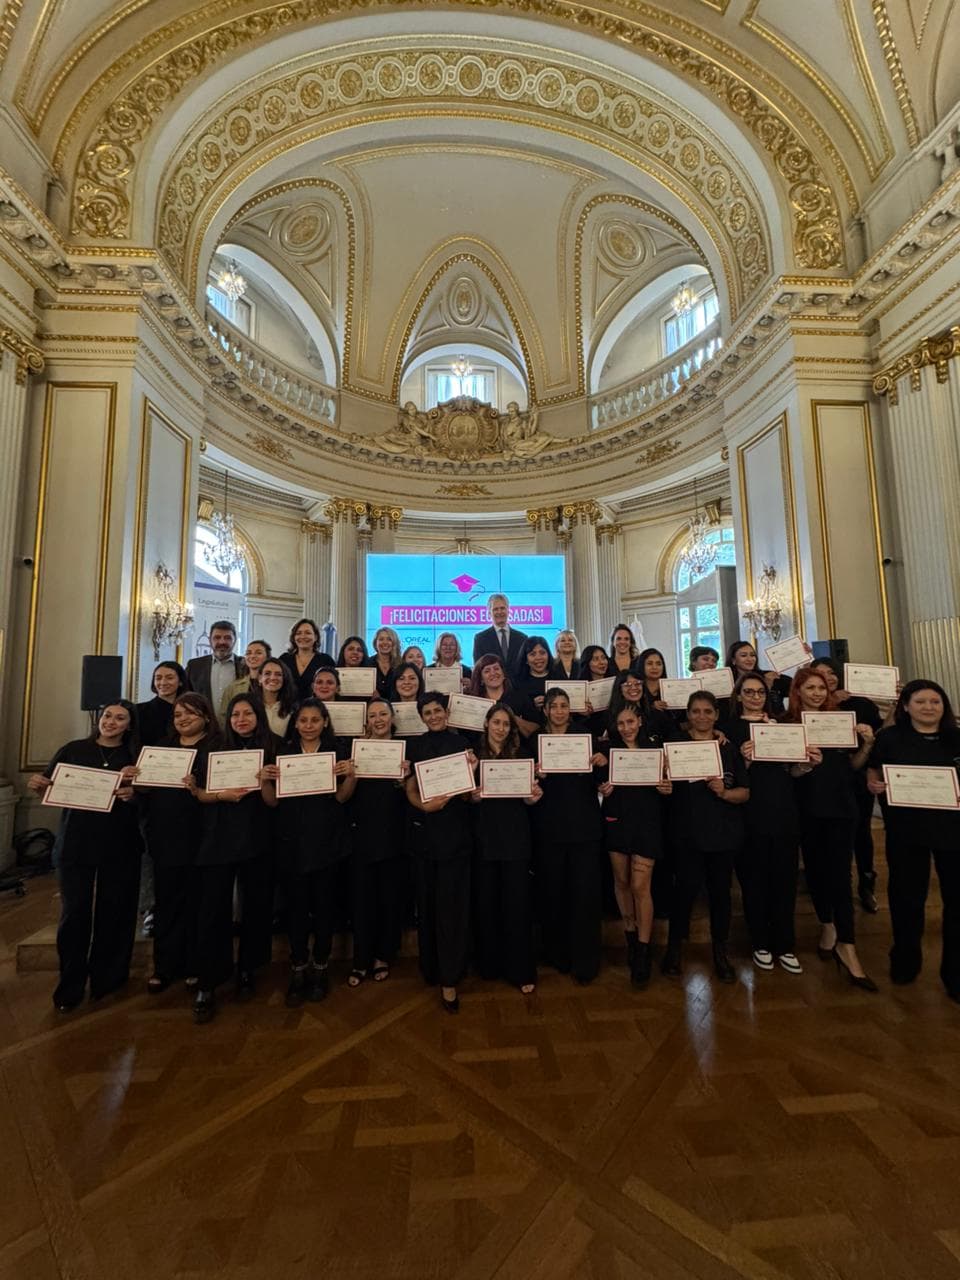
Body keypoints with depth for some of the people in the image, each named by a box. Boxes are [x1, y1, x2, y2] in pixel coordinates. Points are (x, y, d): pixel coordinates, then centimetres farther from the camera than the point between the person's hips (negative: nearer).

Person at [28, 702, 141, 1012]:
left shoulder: (135, 757, 1)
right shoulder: (74, 749, 2)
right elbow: (48, 787, 6)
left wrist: (132, 795, -23)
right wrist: (36, 785, -16)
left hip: (120, 847, 0)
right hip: (75, 844, 0)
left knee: (113, 913, 9)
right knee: (74, 913, 4)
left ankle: (107, 979, 27)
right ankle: (70, 986, 23)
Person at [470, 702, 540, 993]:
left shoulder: (520, 755, 4)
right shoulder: (474, 754, 1)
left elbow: (527, 798, 7)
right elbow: (466, 796, 2)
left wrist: (533, 797, -14)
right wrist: (473, 797, -19)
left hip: (515, 837, 0)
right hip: (484, 836, 0)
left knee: (517, 902, 5)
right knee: (486, 901, 10)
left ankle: (521, 970, 20)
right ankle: (490, 964, 29)